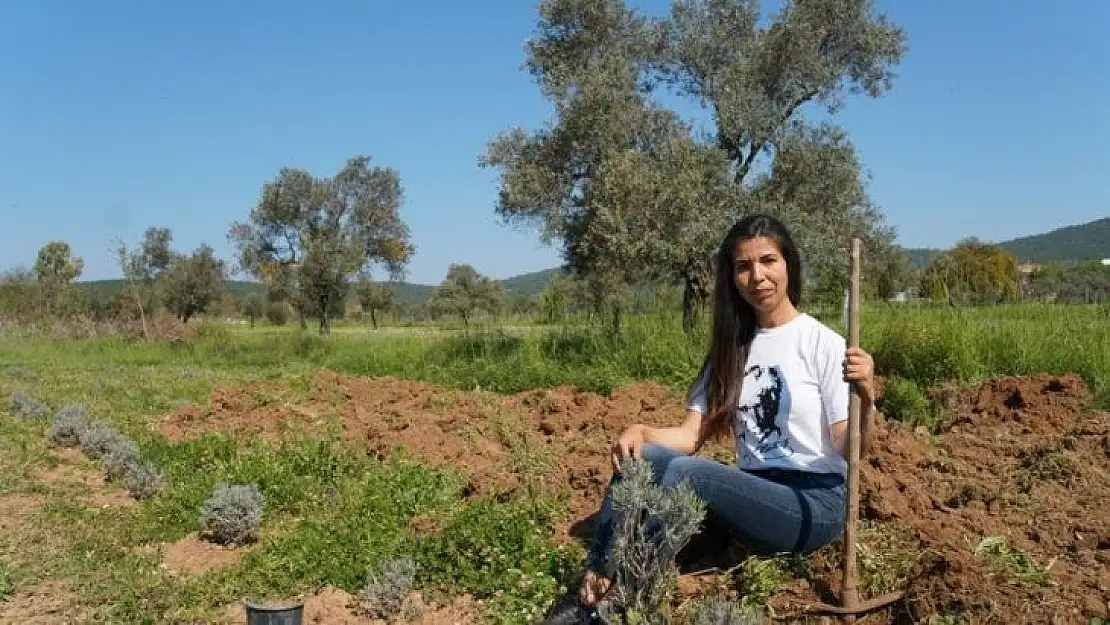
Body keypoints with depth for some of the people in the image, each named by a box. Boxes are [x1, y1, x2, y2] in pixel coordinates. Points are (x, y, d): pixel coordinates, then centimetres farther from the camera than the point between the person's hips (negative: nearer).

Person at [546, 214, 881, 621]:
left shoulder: (822, 343, -5)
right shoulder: (731, 347, 11)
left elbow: (851, 451, -11)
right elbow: (691, 436, 4)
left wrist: (866, 402, -32)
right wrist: (642, 431, -16)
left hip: (815, 502, -5)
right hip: (752, 493, 6)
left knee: (687, 471, -30)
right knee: (642, 457, -18)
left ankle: (617, 599, -24)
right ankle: (592, 591, -24)